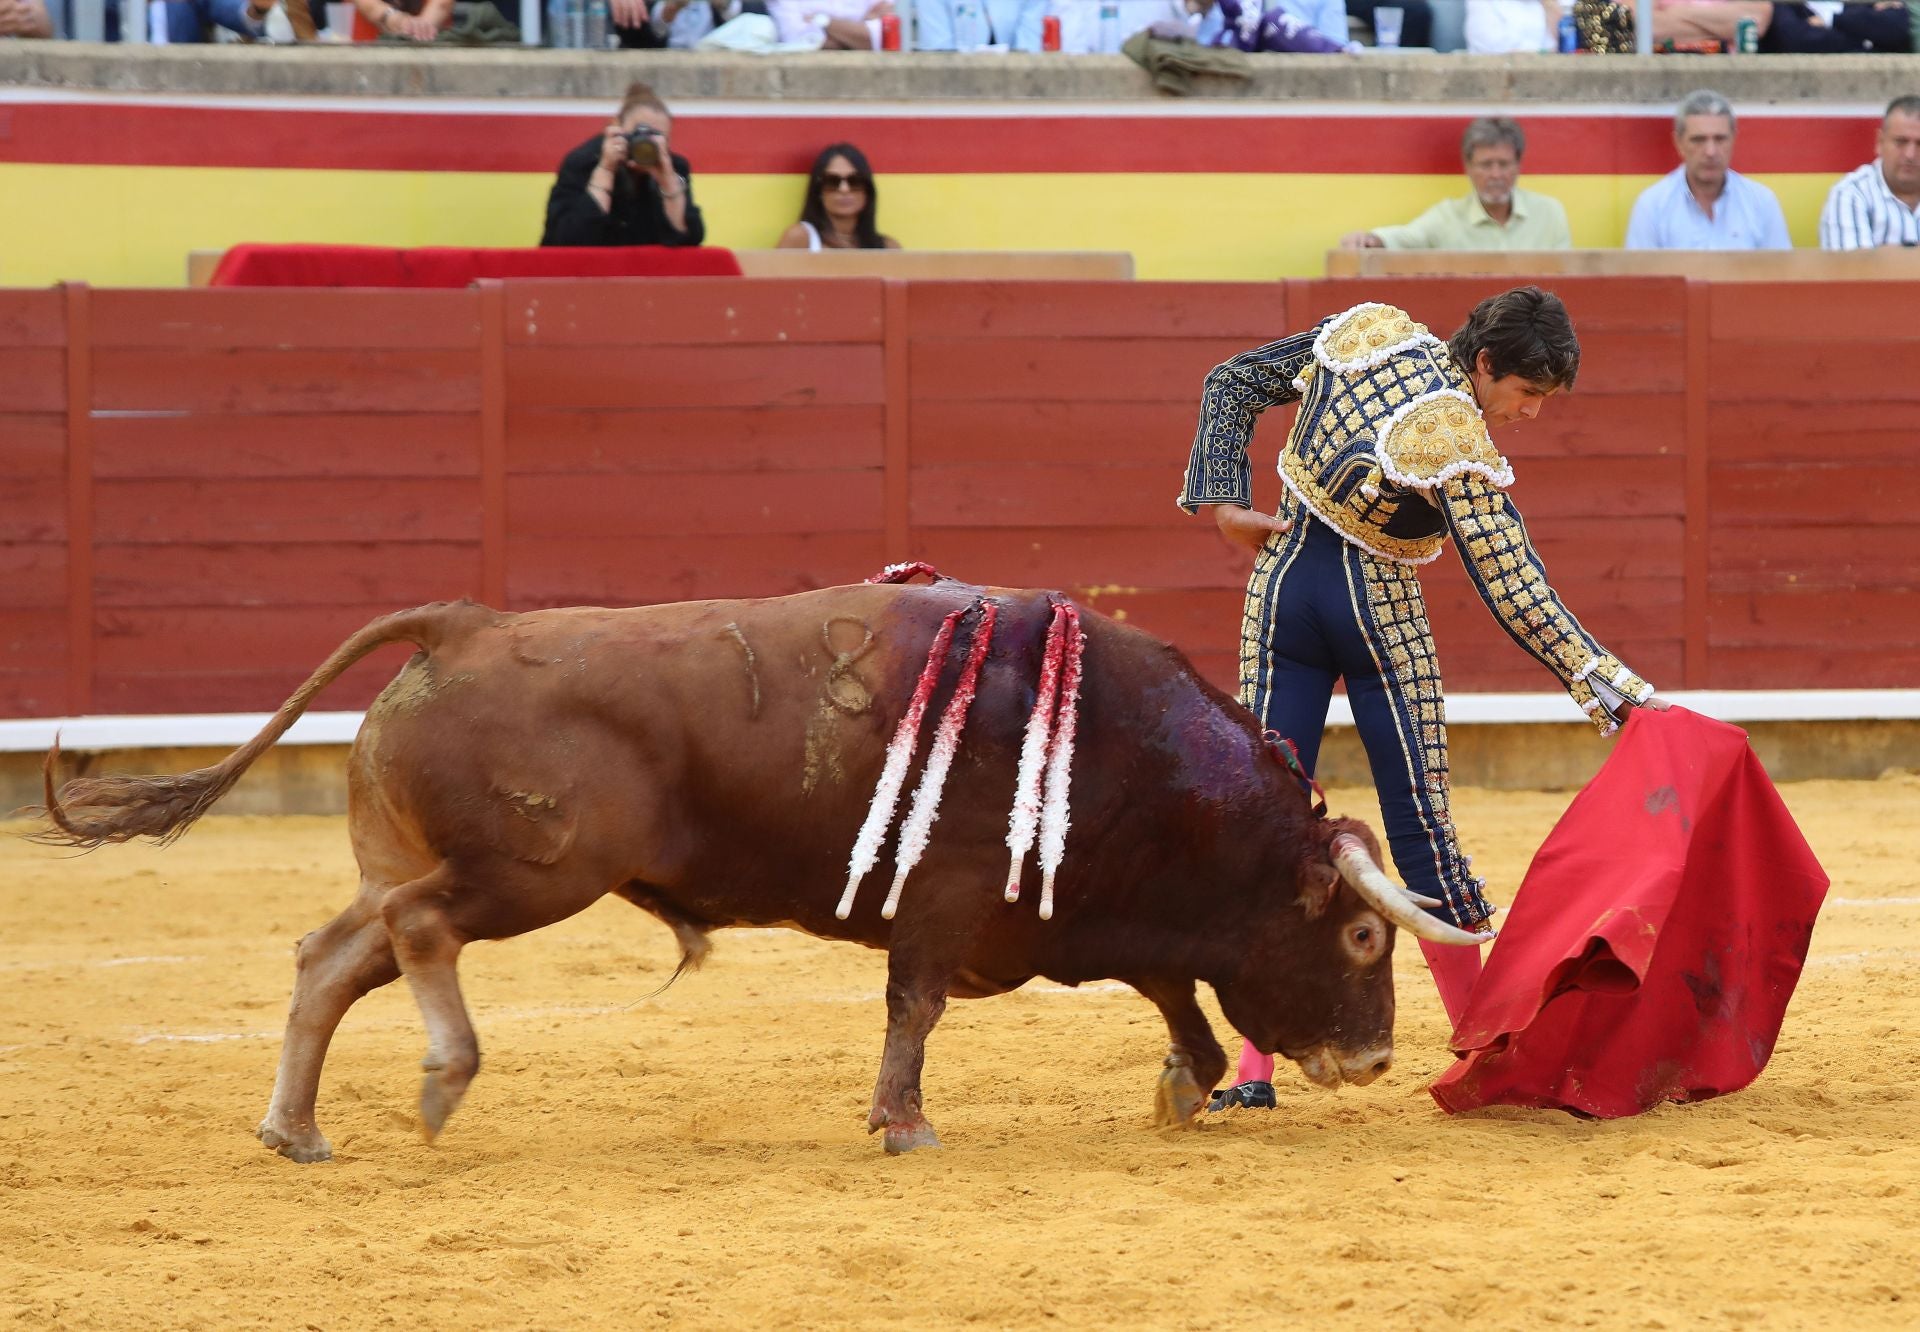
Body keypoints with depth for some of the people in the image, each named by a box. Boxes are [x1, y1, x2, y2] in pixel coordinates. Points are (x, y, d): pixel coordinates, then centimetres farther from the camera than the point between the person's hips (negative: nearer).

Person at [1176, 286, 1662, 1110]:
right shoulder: (1462, 454, -20)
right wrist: (1621, 699, -18)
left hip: (1283, 584, 5)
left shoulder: (1372, 332, -2)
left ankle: (1255, 1068, -2)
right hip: (1382, 614, -5)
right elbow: (1522, 602, -19)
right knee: (1421, 827, 2)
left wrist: (1223, 505, 4)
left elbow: (1231, 384, 7)